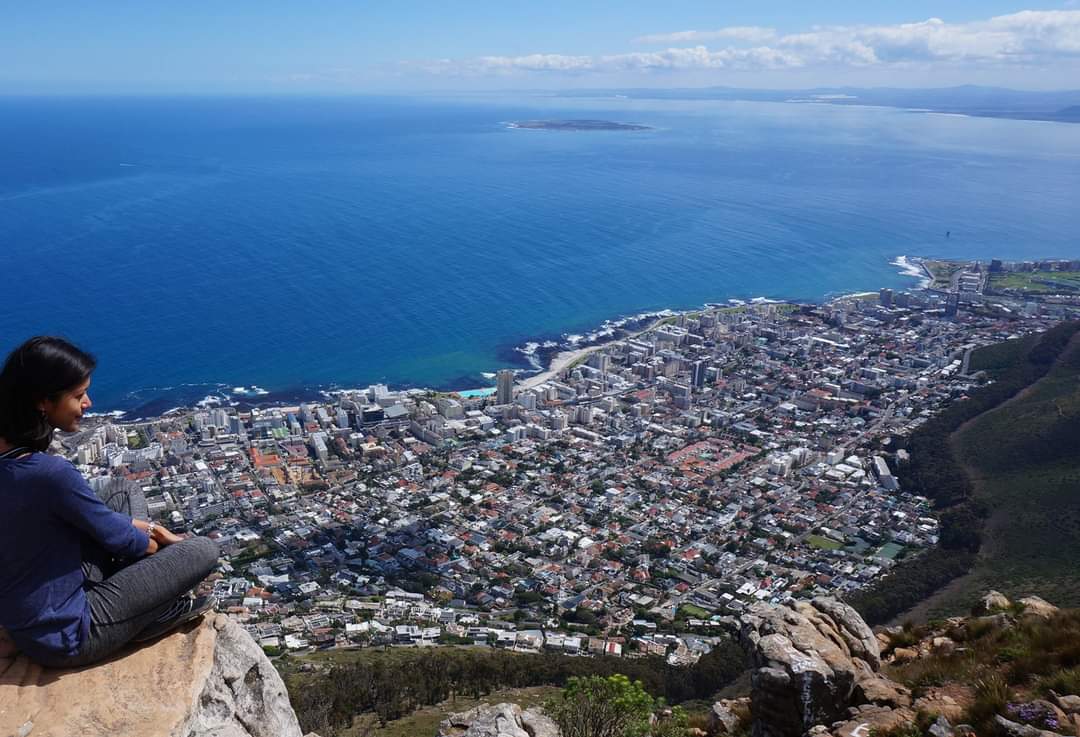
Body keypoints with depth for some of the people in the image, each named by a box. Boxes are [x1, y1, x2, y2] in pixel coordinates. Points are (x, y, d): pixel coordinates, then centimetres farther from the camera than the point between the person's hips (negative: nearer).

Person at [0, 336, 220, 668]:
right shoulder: (50, 474, -32)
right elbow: (118, 537, -16)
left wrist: (151, 529, 7)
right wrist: (159, 544, 5)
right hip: (63, 637, -8)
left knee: (124, 490, 17)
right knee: (204, 550, -4)